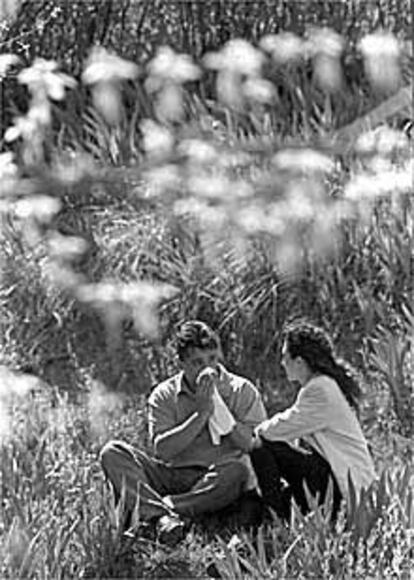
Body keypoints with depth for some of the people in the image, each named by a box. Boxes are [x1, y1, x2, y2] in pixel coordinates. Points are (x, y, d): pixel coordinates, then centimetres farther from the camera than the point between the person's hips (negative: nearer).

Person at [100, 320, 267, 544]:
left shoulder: (242, 391, 3)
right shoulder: (164, 395, 6)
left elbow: (255, 445, -8)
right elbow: (162, 449, -8)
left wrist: (217, 407, -11)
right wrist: (202, 414, -13)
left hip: (216, 483, -2)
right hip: (170, 478, 2)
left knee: (238, 471, -37)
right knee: (113, 454, -18)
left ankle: (146, 509, -34)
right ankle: (163, 517, -43)